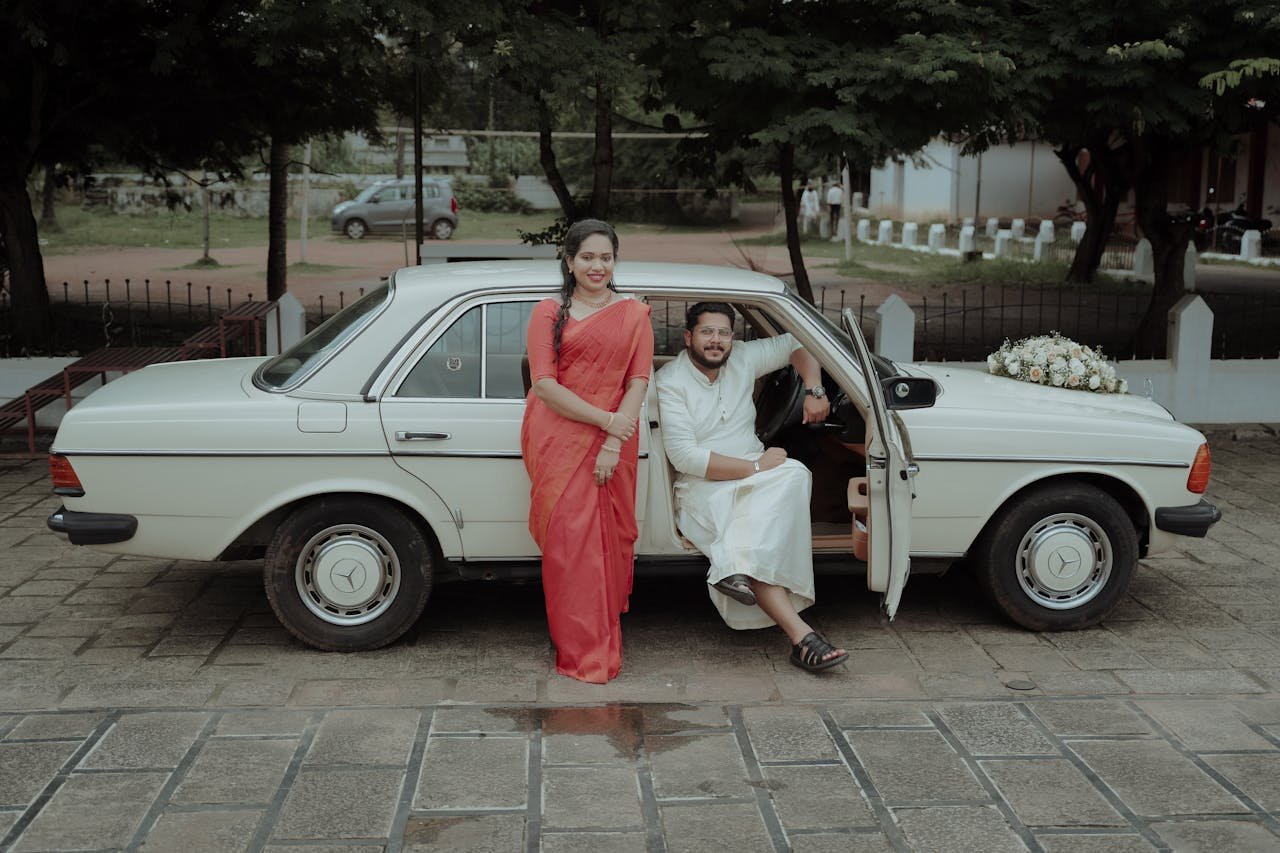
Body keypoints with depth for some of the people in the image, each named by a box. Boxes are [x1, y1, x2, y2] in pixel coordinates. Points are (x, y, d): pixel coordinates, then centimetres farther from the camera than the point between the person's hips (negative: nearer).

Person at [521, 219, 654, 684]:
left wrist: (614, 443, -10)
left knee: (610, 538, 1)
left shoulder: (633, 313, 10)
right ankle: (581, 651, 4)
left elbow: (638, 382, 2)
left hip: (613, 444, 1)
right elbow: (544, 384, -4)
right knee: (569, 540, -5)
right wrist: (604, 419, -13)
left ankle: (605, 634, 19)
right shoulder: (549, 313, 6)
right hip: (559, 440, -1)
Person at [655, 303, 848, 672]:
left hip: (757, 477, 6)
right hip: (702, 487, -5)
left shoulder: (743, 358, 7)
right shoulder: (670, 381, -9)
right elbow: (684, 456, -18)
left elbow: (796, 344, 23)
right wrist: (756, 467, -19)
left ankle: (739, 569, -36)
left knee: (794, 473, -30)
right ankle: (800, 635, -44)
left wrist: (814, 392, 4)